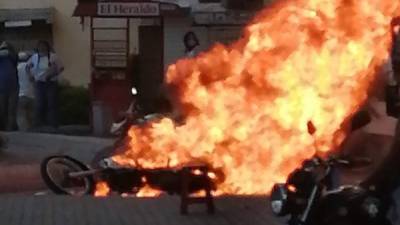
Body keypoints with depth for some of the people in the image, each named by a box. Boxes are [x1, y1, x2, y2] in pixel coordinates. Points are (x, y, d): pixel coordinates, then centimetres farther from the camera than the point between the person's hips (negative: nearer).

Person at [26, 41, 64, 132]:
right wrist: (32, 75, 8)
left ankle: (53, 125, -3)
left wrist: (53, 74, -12)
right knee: (39, 104, 1)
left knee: (52, 104, -5)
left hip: (51, 83, -3)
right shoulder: (34, 57, 5)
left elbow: (61, 68, -3)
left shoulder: (53, 56, -6)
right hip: (39, 84, 3)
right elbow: (28, 66, 20)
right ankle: (39, 125, 8)